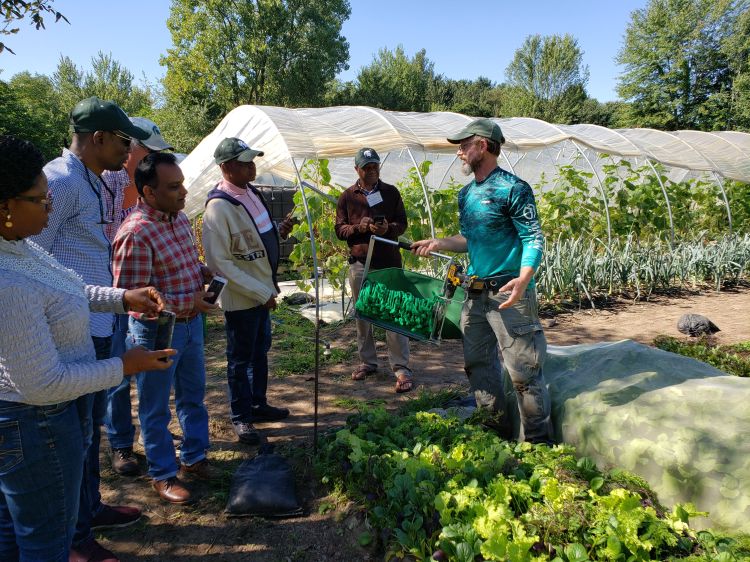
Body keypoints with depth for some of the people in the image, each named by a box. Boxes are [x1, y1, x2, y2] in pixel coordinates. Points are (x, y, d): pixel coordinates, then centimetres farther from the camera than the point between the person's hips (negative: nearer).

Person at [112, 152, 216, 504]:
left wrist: (204, 273, -4)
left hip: (191, 322, 8)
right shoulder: (135, 233, -25)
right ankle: (163, 475, 28)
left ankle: (194, 457, 39)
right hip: (157, 330, -8)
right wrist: (188, 301, -24)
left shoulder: (179, 217, 2)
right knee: (156, 407, 10)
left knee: (193, 395, 21)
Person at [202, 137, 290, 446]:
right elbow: (220, 263, -22)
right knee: (241, 359, 7)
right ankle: (241, 418, 24)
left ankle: (258, 404, 38)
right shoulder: (218, 207, -21)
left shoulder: (251, 192, 4)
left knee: (260, 351, 21)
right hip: (240, 298, -8)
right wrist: (261, 293, -20)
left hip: (262, 292, 8)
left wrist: (268, 288, 14)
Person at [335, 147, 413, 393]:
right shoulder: (347, 196, 6)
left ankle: (401, 368, 3)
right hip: (359, 262, 2)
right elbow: (340, 230, 7)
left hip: (389, 261, -1)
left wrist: (388, 228, -16)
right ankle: (367, 361, 24)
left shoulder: (391, 192, 6)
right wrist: (358, 228, -14)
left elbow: (402, 224, 7)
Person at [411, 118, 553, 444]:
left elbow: (534, 239, -13)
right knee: (477, 364, 15)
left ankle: (539, 442, 10)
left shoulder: (513, 189, -9)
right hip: (476, 293, 9)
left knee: (522, 369, -5)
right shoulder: (466, 194, 14)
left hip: (509, 292, -8)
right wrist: (438, 244, 9)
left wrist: (523, 280, -27)